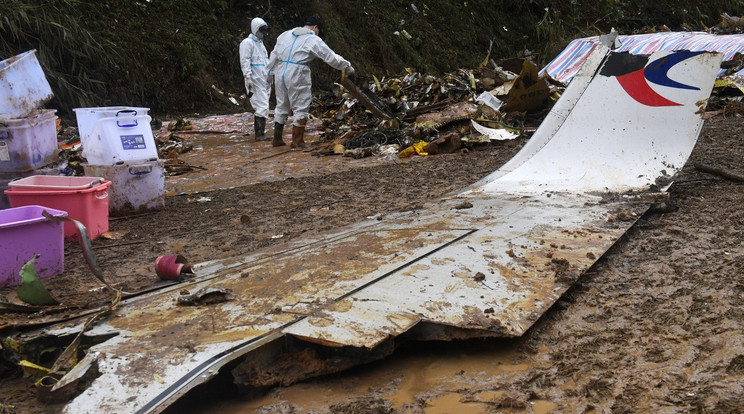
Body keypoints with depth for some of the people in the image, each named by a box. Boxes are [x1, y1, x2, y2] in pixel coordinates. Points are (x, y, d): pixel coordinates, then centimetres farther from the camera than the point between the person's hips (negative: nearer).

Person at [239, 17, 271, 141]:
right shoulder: (247, 42, -6)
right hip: (256, 81, -9)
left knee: (260, 107, 10)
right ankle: (260, 134, -14)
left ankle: (260, 133, 14)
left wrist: (270, 77, 24)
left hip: (264, 80, 9)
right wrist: (248, 77, -23)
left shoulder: (260, 43, 23)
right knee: (262, 107, -14)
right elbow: (245, 61, -14)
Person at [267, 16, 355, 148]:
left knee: (281, 106, 17)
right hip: (297, 77, -6)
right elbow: (331, 57, -1)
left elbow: (274, 55, 15)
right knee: (300, 108, 5)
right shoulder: (314, 40, -2)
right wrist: (347, 66, 9)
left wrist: (271, 72, 18)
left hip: (280, 74, 6)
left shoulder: (285, 35, 15)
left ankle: (277, 138, 21)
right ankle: (297, 141, 8)